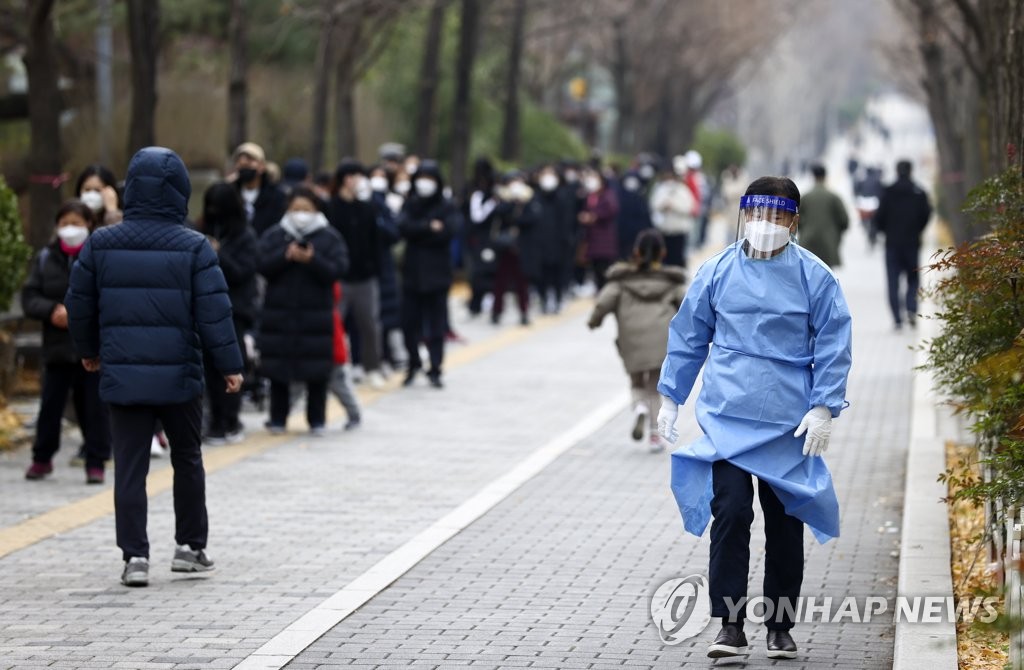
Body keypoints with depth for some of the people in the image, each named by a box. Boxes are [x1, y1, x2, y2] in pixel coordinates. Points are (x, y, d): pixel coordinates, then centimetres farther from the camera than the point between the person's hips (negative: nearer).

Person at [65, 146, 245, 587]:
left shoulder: (101, 244, 1)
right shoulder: (193, 248, -7)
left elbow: (79, 304, 8)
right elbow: (214, 312, -9)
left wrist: (89, 351, 25)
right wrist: (229, 366, 0)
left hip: (122, 377, 1)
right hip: (178, 377, -1)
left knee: (129, 467, 3)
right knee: (187, 460, 16)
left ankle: (134, 555, -4)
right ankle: (190, 546, 21)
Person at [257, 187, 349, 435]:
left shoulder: (329, 237, 3)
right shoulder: (273, 235, 6)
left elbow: (337, 269, -7)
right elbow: (262, 266, -5)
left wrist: (312, 260, -22)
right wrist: (285, 256, -21)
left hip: (316, 314, -1)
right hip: (279, 312, 1)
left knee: (317, 372, 2)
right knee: (278, 368, 3)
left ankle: (317, 421, 11)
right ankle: (278, 419, 13)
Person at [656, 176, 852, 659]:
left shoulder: (814, 277, -2)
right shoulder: (716, 273, 2)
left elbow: (833, 347, 1)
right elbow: (688, 337, 11)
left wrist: (824, 408, -7)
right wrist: (670, 398, 11)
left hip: (789, 426, 0)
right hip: (725, 419, 0)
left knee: (785, 523, 8)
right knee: (730, 514, -10)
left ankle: (780, 628, 19)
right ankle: (730, 626, -6)